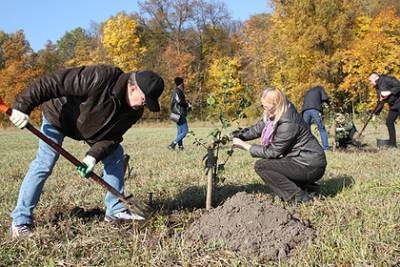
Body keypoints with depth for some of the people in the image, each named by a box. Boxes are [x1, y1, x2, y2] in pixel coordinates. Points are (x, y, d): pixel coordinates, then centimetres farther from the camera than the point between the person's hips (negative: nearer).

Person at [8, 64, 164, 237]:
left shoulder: (134, 111, -19)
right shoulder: (100, 78, -41)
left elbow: (111, 137, -16)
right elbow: (51, 83, -37)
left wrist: (94, 156, -33)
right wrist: (23, 106, -34)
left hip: (91, 125, 6)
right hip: (58, 116, -6)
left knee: (115, 153, -2)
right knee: (44, 165, -12)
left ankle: (115, 210, 6)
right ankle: (20, 221, -2)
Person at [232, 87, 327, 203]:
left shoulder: (288, 124, -25)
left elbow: (273, 152, -17)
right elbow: (258, 128, 9)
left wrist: (245, 146, -11)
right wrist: (237, 136, -3)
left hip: (311, 167, -10)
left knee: (261, 165, -14)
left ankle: (298, 197, -12)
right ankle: (303, 185, 16)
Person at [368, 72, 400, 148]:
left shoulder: (386, 79, -13)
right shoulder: (378, 87, 15)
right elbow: (381, 101, 18)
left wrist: (389, 92, -27)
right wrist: (376, 112, 12)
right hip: (393, 105, 9)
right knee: (389, 122, 7)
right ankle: (392, 143, 14)